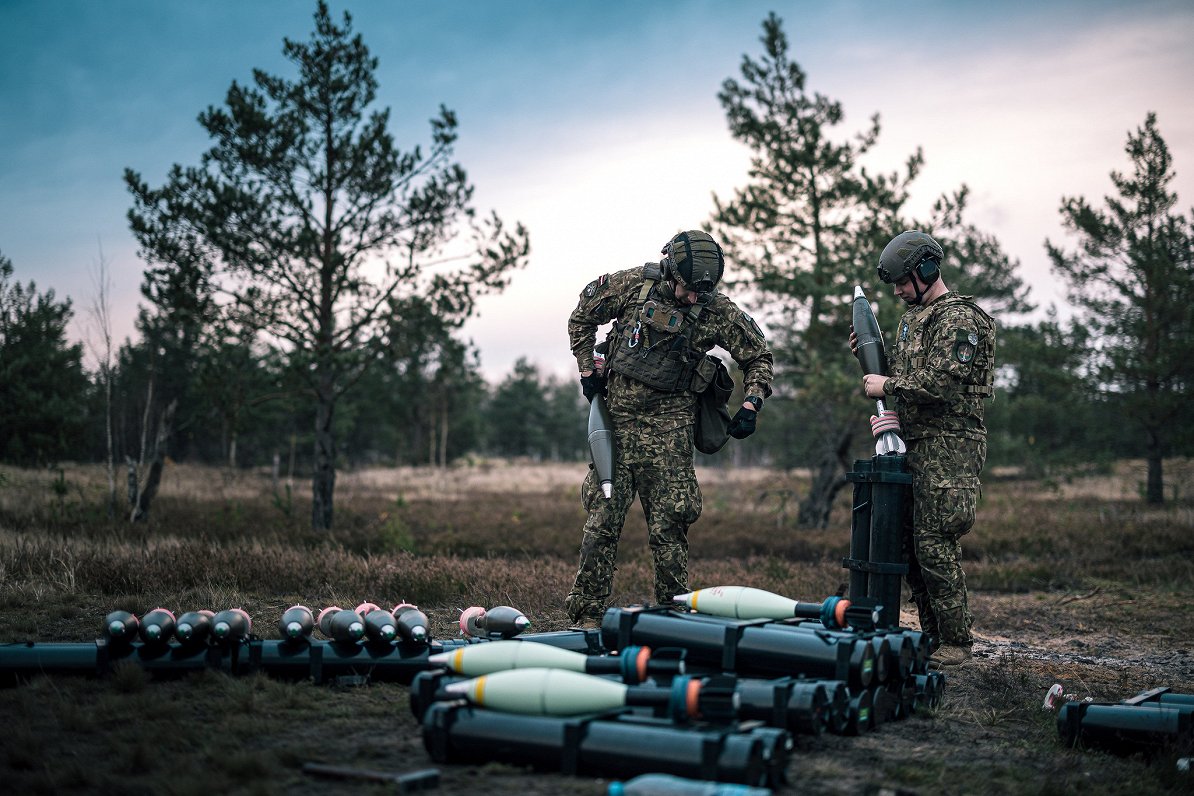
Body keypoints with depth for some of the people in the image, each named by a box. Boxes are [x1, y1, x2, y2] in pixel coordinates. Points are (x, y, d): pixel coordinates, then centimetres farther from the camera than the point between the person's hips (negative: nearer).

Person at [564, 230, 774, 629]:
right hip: (616, 413, 1)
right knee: (602, 517, -1)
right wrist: (588, 369, 7)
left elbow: (758, 355, 10)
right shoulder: (633, 284, -2)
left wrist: (751, 405, -2)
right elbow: (582, 316, 13)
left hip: (669, 423, 0)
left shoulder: (718, 310, -2)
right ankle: (586, 613, 5)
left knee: (668, 524, -1)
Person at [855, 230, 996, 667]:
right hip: (912, 444, 9)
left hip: (947, 447, -9)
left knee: (935, 545, -11)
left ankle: (956, 643, -2)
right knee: (909, 543, 9)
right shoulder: (911, 317, 20)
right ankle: (932, 637, 18)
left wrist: (887, 385, -11)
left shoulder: (960, 319, -10)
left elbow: (939, 383, -21)